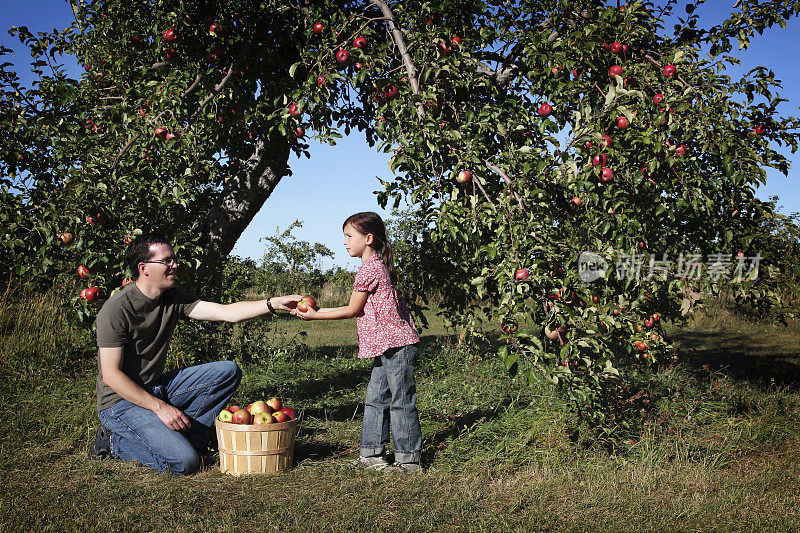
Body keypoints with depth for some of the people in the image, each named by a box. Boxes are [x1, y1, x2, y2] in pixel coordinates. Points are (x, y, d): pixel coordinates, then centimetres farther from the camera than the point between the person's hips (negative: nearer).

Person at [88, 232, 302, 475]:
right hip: (122, 401, -7)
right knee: (184, 462, -23)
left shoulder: (173, 298, 1)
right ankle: (117, 442, 0)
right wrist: (160, 407, -22)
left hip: (158, 388, 8)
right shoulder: (116, 310, -19)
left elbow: (226, 312, -7)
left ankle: (180, 436, -6)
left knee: (228, 371, -5)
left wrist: (274, 303, -20)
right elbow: (111, 375, -19)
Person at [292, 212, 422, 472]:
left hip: (395, 344, -11)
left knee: (401, 401, -3)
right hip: (388, 345, 11)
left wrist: (315, 315, -3)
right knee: (375, 399, 13)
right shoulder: (377, 265, 16)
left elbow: (352, 310, -9)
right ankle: (372, 453, 19)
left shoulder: (369, 269, -15)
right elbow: (359, 309, 17)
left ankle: (408, 458, 4)